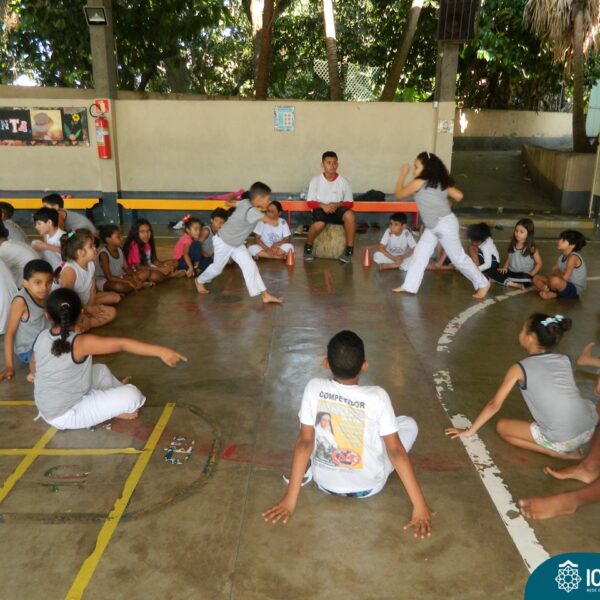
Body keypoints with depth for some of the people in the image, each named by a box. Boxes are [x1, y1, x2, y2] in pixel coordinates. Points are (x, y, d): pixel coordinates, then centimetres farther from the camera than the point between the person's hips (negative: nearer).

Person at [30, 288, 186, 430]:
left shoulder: (42, 337, -5)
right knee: (132, 394, -16)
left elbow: (33, 363, 16)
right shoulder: (81, 343, -28)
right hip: (65, 416, -8)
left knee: (101, 370, 22)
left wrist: (36, 375, 39)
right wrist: (160, 351, -43)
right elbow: (122, 344, -36)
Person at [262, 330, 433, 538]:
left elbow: (304, 442, -15)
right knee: (409, 423, 16)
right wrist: (420, 506, -12)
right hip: (368, 487, -1)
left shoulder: (314, 388, -17)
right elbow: (396, 452, -19)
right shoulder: (377, 396, -21)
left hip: (324, 483, 2)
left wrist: (290, 499, -10)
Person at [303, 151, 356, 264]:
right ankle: (308, 246, -2)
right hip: (321, 209, -1)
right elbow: (310, 202, -2)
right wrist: (323, 205, -21)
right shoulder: (315, 180, -2)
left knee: (350, 215, -34)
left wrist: (337, 204, -20)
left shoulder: (344, 181, -1)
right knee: (319, 224, -36)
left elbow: (349, 203, 1)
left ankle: (349, 250, -19)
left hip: (338, 209, 1)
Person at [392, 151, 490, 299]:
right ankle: (409, 286, 12)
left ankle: (482, 284, 13)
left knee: (458, 257, 1)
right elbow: (458, 196, -3)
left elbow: (399, 195, -5)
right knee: (420, 253, 8)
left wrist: (402, 174, 2)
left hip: (445, 224, -10)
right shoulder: (440, 182, 5)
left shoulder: (418, 182, -16)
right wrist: (446, 203, 15)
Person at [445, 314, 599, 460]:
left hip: (561, 440, -5)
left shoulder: (519, 368, 0)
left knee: (502, 426, 14)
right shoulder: (565, 360, 12)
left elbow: (494, 405, 4)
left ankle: (558, 452, 2)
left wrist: (470, 430, 14)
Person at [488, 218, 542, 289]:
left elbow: (539, 263, -3)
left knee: (526, 279, -41)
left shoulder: (531, 248, -6)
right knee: (492, 274, -18)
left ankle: (504, 280, -27)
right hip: (511, 272, 5)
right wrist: (505, 268, 0)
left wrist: (531, 274, -15)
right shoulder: (513, 245, 8)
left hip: (523, 274, -5)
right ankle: (514, 284, -25)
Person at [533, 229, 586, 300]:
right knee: (536, 278, 6)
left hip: (574, 290, -9)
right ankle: (553, 294, -13)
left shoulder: (573, 257, -20)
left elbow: (565, 277, -30)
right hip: (565, 286, 9)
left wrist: (556, 273, -7)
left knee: (555, 280, -39)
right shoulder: (562, 257, 6)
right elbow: (554, 270, 3)